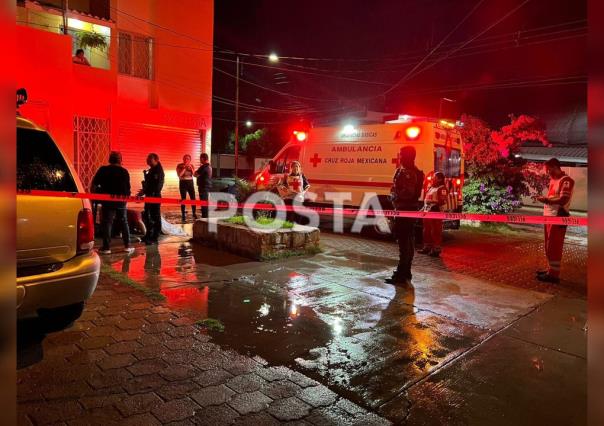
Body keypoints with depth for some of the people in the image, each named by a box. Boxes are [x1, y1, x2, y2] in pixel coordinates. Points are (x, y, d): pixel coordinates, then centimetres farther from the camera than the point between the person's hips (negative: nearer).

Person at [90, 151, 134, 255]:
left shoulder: (103, 170, -3)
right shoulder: (124, 171, 3)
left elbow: (93, 185, -6)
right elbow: (128, 188, 5)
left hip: (108, 201, -3)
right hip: (121, 202, 3)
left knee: (106, 223, 1)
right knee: (124, 223, 12)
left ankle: (106, 247, -2)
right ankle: (127, 246, 13)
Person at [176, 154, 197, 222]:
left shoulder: (191, 166, 6)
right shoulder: (179, 166, -4)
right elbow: (179, 175, -17)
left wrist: (191, 167, -17)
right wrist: (184, 168, -20)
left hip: (190, 183, 3)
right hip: (183, 183, -3)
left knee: (193, 199, 0)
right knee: (183, 200, -4)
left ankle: (194, 214, 15)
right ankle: (183, 216, 2)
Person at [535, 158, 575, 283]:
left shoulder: (566, 180, -13)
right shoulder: (553, 180, 15)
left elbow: (563, 200, -21)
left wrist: (546, 200, -21)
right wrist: (544, 199, 5)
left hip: (558, 217, -9)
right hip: (549, 216, 9)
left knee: (554, 246, -6)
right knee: (549, 246, 16)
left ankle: (553, 274, 0)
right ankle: (551, 270, 26)